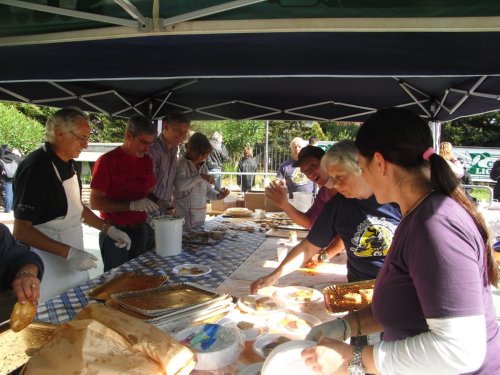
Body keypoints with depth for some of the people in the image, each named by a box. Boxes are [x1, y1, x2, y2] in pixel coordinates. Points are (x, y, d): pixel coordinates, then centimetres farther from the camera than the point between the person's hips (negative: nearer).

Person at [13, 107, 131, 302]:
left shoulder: (68, 163, 4)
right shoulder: (35, 168, -23)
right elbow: (21, 230, -22)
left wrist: (108, 229, 7)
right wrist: (69, 253, -25)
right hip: (49, 270, -8)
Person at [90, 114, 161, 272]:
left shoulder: (147, 161, 8)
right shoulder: (107, 161, -11)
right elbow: (95, 202, -12)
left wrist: (160, 203, -3)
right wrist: (132, 205, -23)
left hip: (142, 230, 5)